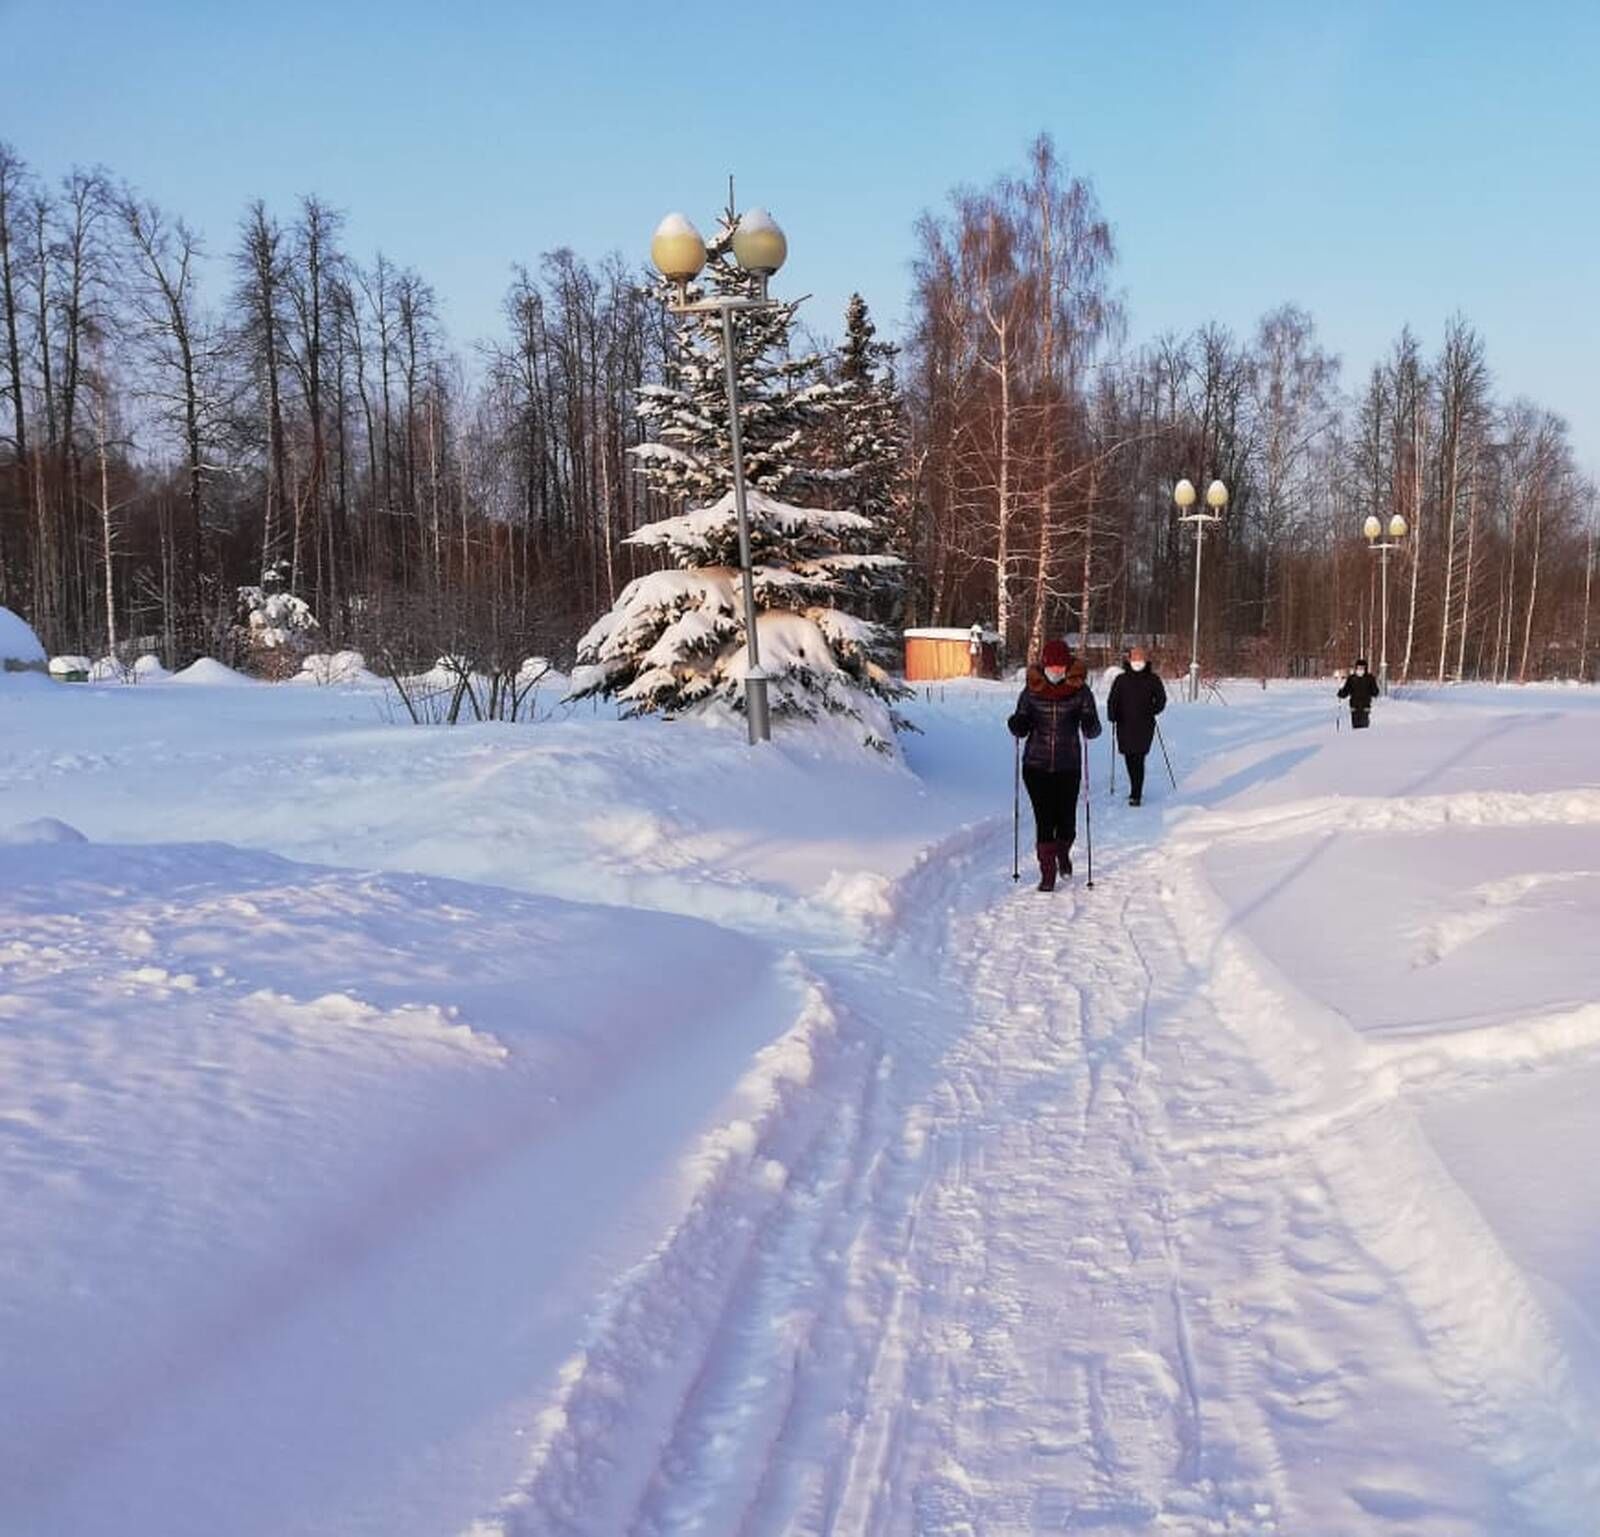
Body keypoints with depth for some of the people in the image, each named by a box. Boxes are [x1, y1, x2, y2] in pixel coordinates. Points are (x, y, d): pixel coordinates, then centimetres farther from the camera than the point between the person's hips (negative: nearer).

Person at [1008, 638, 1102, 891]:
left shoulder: (1080, 691, -2)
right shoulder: (1031, 691, 1)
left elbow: (1092, 731, -2)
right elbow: (1021, 730, 7)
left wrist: (1089, 725, -24)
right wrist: (1016, 724, -15)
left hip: (1068, 767, 0)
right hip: (1036, 766, 0)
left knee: (1066, 820, 5)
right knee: (1044, 821, -5)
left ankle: (1063, 855, 37)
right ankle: (1047, 874, 5)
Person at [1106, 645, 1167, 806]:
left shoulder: (1152, 679, 3)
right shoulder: (1121, 679, 4)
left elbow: (1161, 699, 11)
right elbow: (1112, 699, 4)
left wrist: (1152, 712, -2)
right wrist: (1112, 716, -9)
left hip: (1144, 726, -2)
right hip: (1125, 725, 2)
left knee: (1138, 759, -9)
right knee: (1129, 758, 9)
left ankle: (1136, 795, -8)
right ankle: (1136, 790, 27)